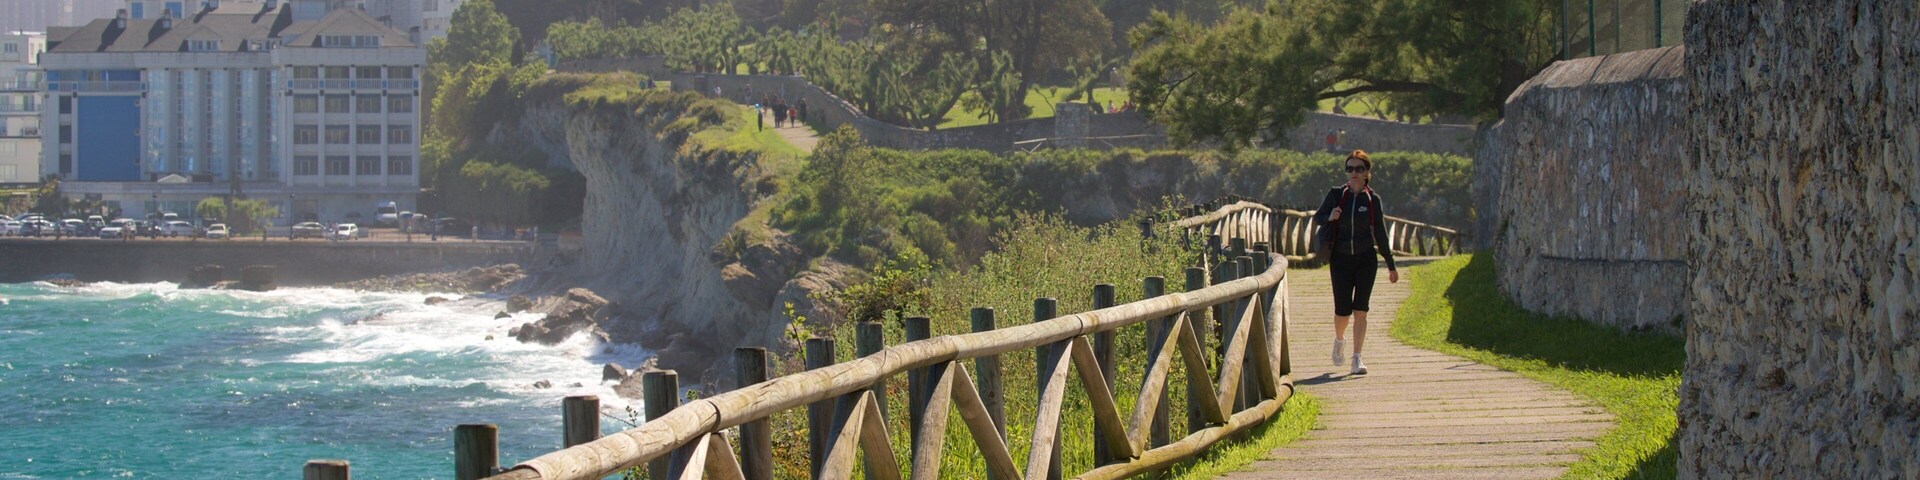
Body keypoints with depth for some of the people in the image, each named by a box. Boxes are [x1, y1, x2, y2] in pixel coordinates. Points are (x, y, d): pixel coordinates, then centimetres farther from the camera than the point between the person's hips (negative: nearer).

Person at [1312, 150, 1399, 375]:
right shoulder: (1336, 195, 0)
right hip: (1341, 259, 0)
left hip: (1366, 259, 0)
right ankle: (1339, 340, 33)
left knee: (1360, 310, -7)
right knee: (1342, 310, 0)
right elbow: (1317, 218, 9)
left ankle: (1357, 359, -5)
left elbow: (1380, 234, 8)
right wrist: (1330, 217, -16)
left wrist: (1391, 266, 11)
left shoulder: (1372, 199, 1)